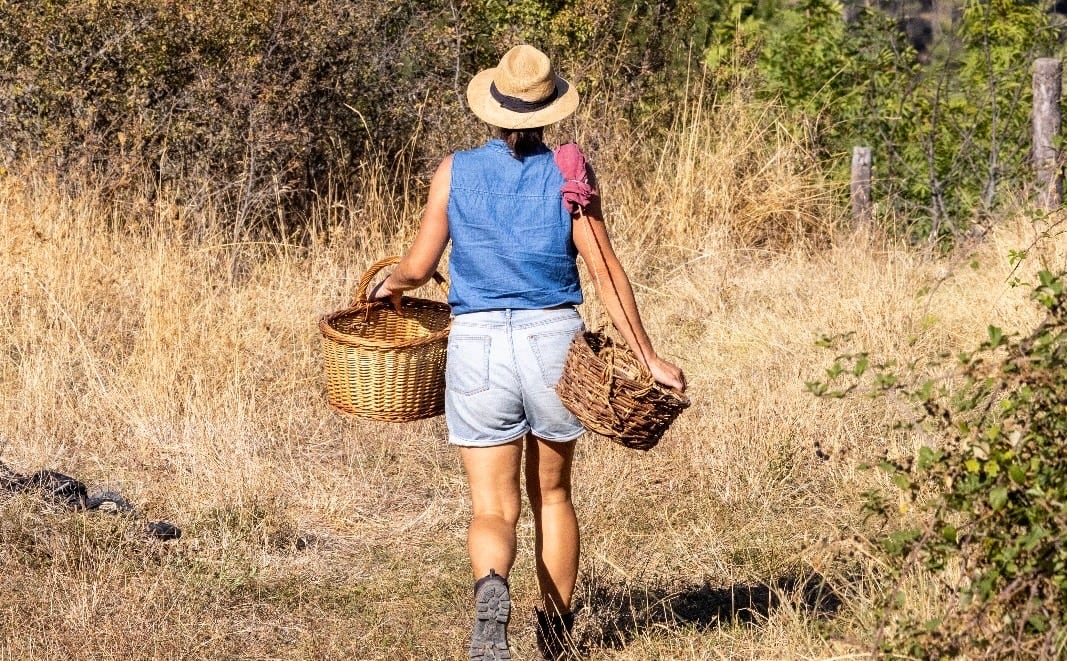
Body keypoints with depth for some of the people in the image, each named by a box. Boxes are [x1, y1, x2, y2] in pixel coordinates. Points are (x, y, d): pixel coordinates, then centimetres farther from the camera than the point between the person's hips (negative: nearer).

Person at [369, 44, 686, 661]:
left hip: (478, 344, 0)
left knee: (494, 509, 1)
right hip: (553, 339, 0)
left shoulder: (455, 172, 0)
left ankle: (492, 589, -32)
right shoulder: (568, 174, -3)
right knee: (552, 494, 21)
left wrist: (389, 284, 27)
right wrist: (650, 359, -2)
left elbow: (418, 267, 4)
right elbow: (607, 273, -7)